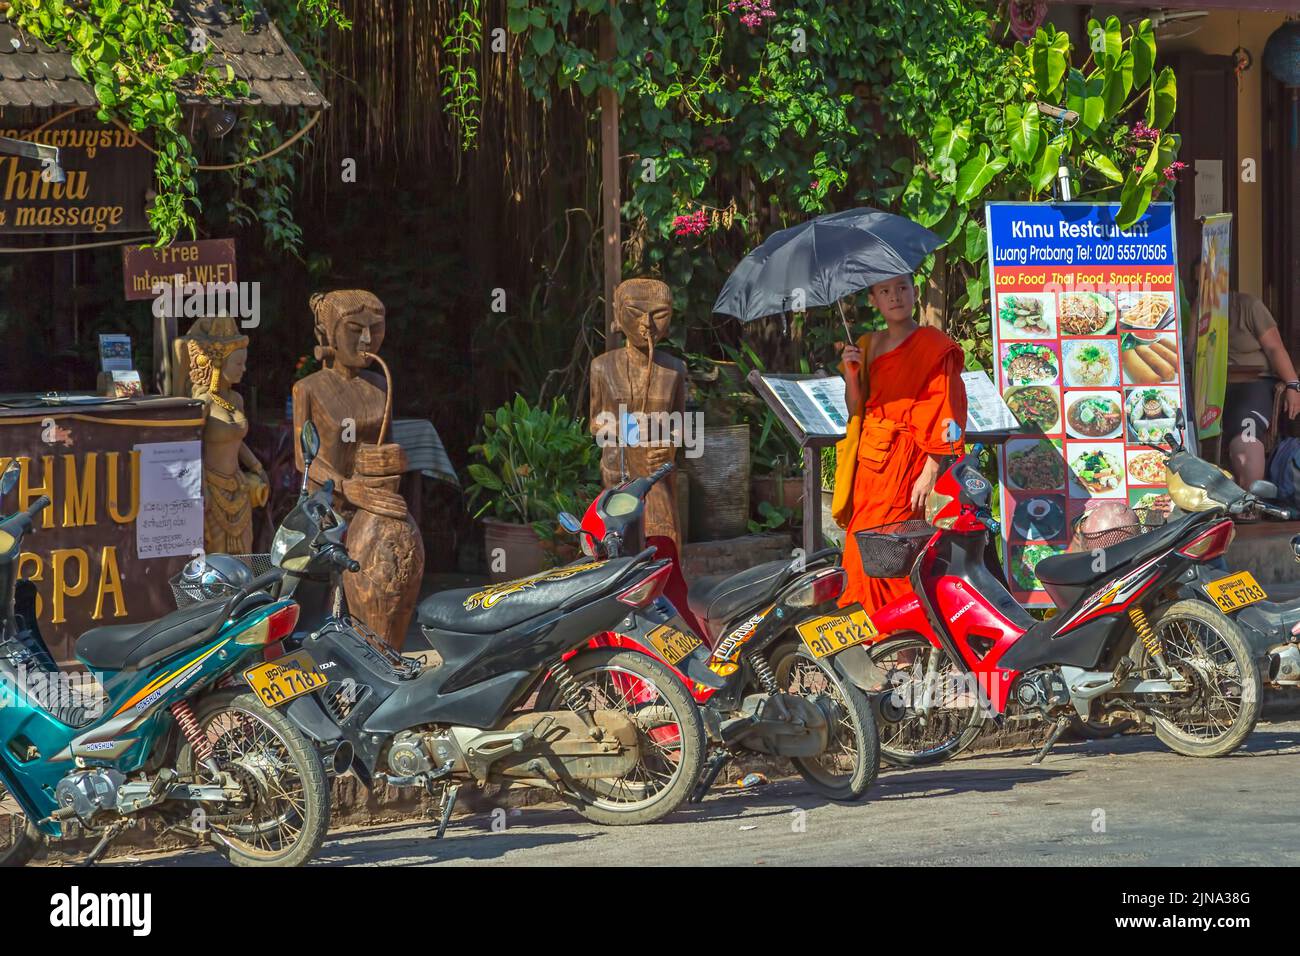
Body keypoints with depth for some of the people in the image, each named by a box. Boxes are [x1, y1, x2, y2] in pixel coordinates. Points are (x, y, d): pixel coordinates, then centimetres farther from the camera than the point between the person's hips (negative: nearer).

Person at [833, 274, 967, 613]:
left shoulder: (935, 347, -4)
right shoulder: (868, 346, 15)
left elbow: (944, 415, -9)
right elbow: (856, 410, 15)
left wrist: (929, 472, -16)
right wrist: (851, 372, -3)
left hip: (906, 459, -6)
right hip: (869, 457, 6)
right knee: (859, 544, 1)